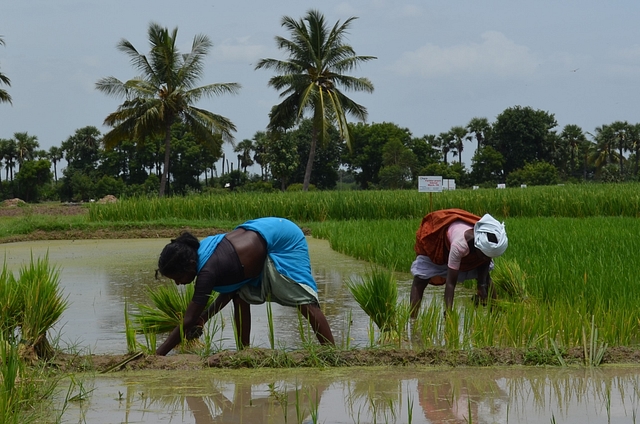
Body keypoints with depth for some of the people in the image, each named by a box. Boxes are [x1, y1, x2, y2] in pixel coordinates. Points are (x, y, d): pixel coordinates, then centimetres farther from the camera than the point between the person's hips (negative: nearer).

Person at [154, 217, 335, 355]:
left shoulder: (207, 271, -30)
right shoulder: (199, 251, -4)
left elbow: (187, 323, -27)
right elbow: (230, 289, 8)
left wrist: (157, 354, -25)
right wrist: (203, 318, 1)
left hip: (283, 240, -9)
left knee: (305, 301, -13)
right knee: (241, 298, 4)